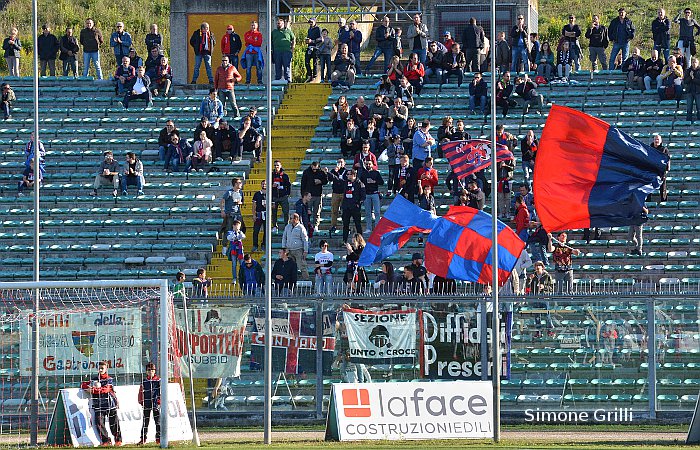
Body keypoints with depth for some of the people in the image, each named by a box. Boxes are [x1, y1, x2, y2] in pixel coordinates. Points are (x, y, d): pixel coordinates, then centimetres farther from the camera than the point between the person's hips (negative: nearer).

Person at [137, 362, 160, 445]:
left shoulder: (158, 380, 2)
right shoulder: (144, 381, 8)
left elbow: (160, 392, -2)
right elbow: (141, 392, 11)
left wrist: (158, 402, -11)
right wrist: (141, 402, 3)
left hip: (156, 403, -2)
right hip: (147, 404, 2)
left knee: (158, 421, -1)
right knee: (145, 421, 3)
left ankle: (158, 438, 4)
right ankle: (143, 439, 7)